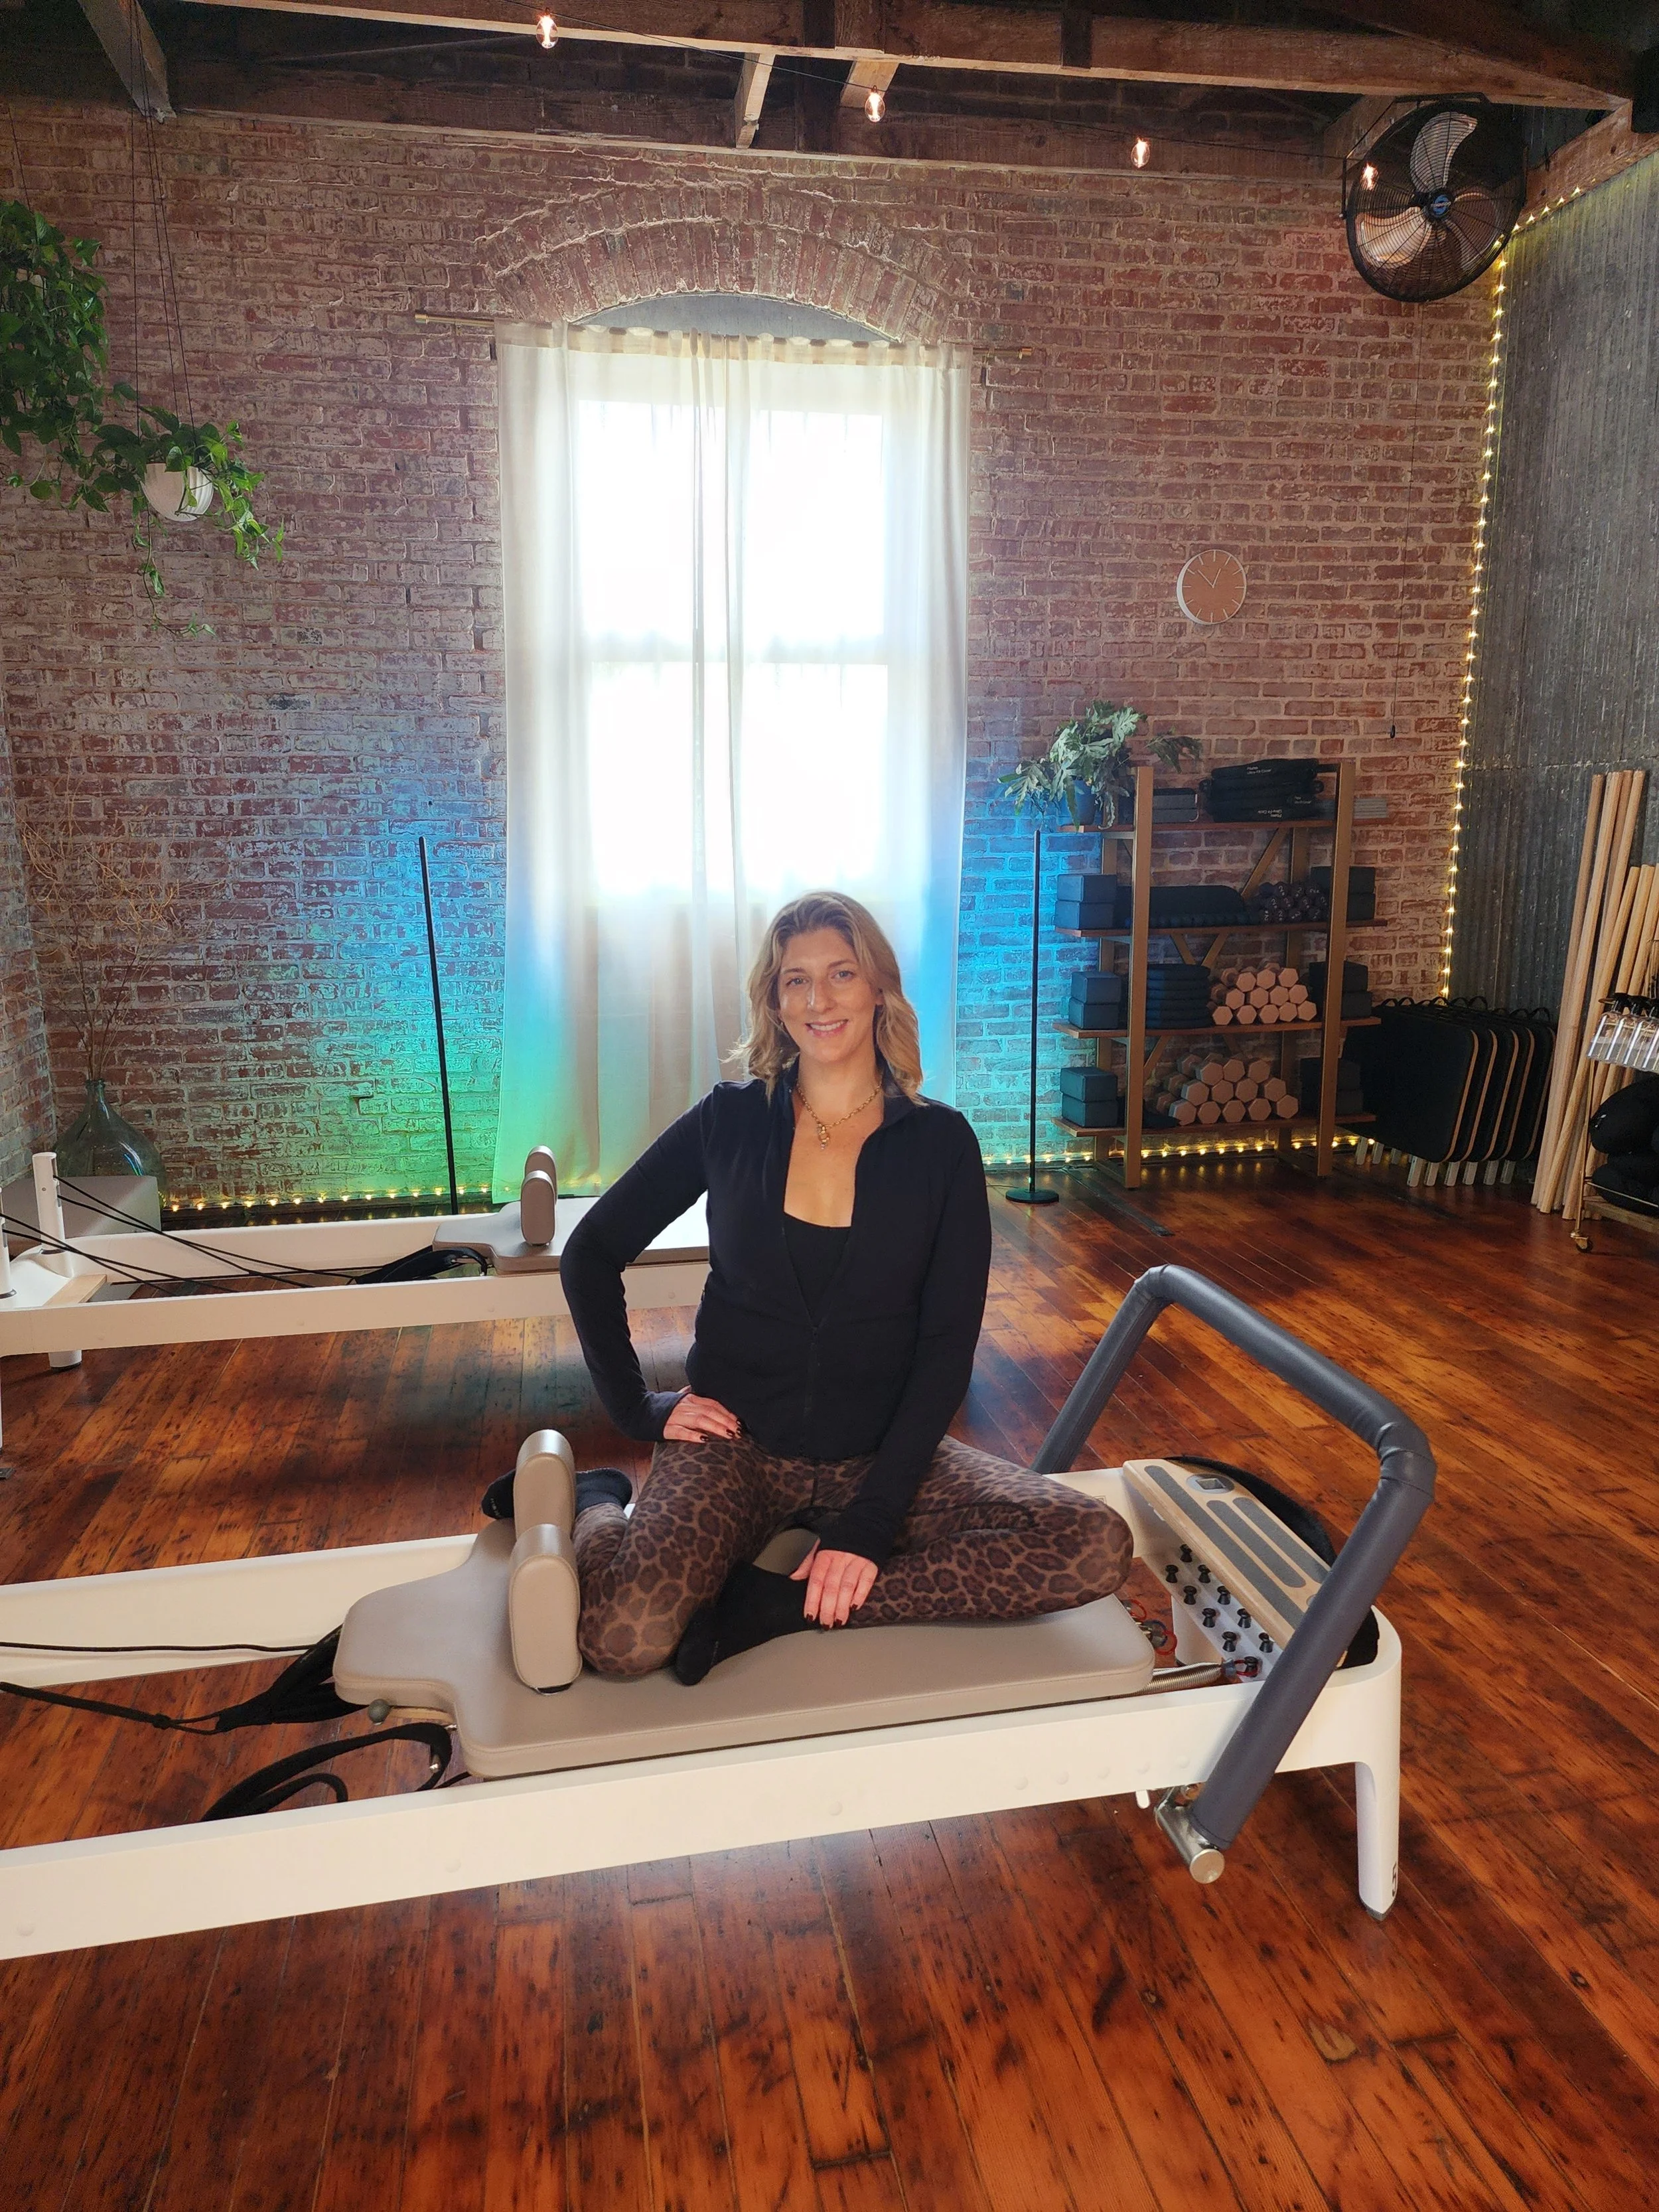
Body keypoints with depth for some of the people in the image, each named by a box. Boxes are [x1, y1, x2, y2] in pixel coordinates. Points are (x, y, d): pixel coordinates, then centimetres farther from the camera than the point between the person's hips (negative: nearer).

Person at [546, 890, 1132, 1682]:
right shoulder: (730, 1121, -1)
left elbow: (947, 1348, -5)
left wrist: (869, 1525, -14)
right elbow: (590, 1255, 7)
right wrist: (637, 1407, -2)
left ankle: (778, 1604, -18)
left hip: (876, 1455, 2)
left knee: (1098, 1549, -21)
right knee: (626, 1638, -30)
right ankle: (599, 1503, 3)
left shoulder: (939, 1141, -2)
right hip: (735, 1444, -2)